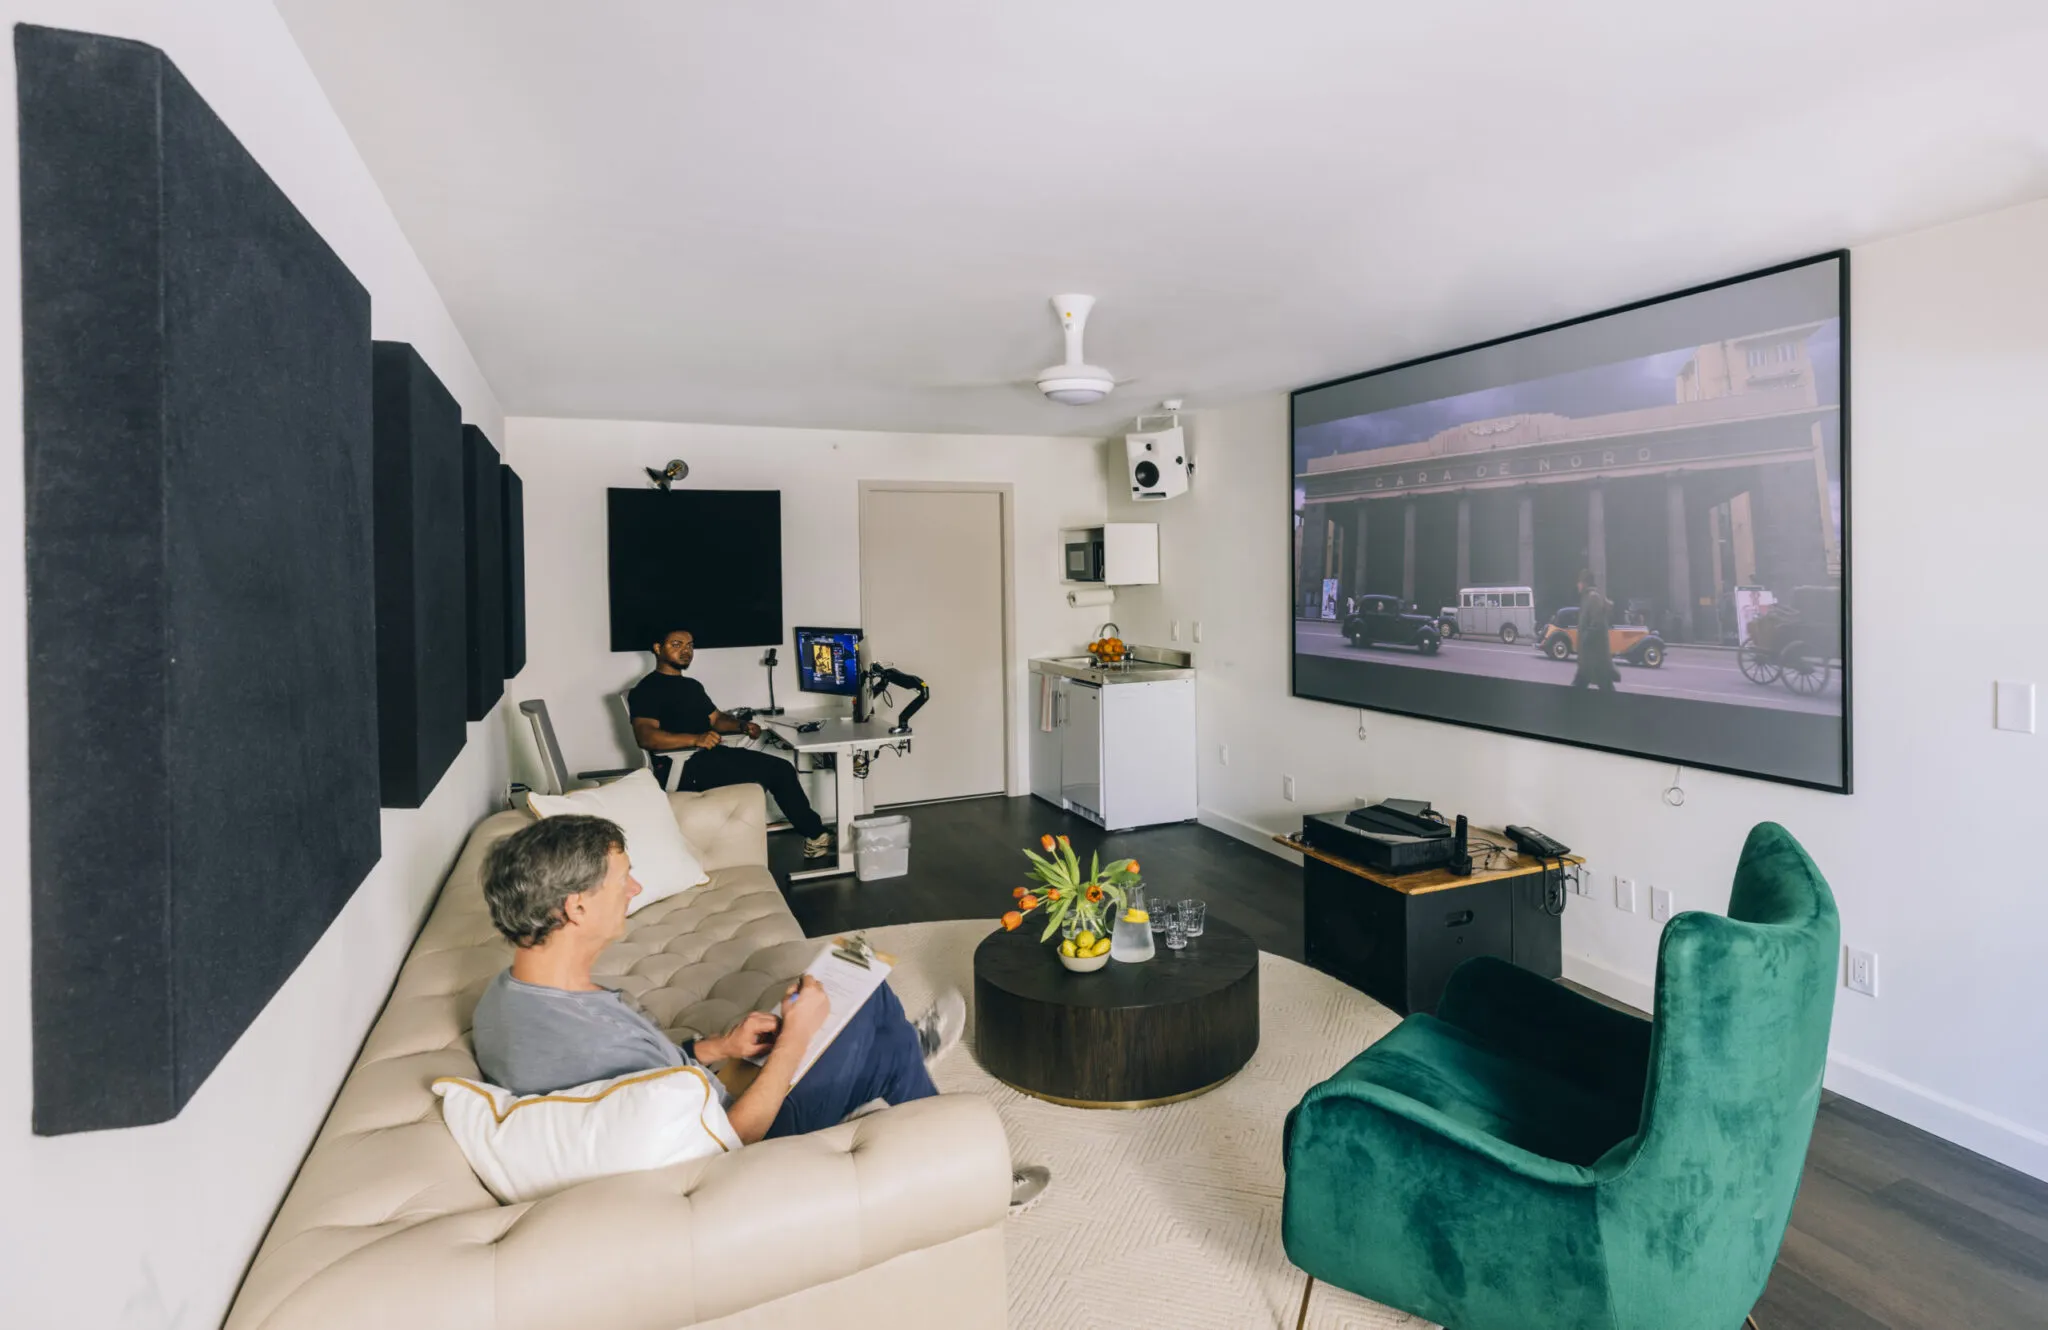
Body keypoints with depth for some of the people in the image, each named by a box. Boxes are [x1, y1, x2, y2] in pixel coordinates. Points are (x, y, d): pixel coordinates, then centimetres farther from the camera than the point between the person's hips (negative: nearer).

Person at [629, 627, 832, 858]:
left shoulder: (692, 685, 25)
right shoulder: (647, 689, -4)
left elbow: (716, 719, 28)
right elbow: (644, 736, -19)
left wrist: (743, 727, 4)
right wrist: (695, 739, -33)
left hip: (712, 755, 9)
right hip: (683, 766, -9)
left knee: (781, 768, -7)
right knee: (774, 770, -23)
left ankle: (814, 834, -2)